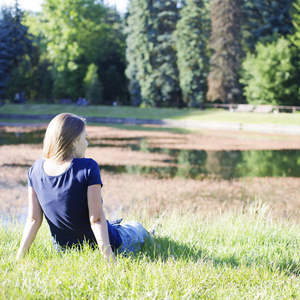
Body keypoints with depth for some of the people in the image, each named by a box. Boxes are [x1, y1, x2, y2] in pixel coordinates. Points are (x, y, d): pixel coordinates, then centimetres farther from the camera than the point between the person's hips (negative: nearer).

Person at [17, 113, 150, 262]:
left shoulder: (35, 170, -10)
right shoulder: (88, 168, -25)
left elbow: (33, 219, -8)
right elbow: (96, 218, -26)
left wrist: (20, 255, 0)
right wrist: (108, 257, -22)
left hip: (63, 250, 5)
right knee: (136, 227, 30)